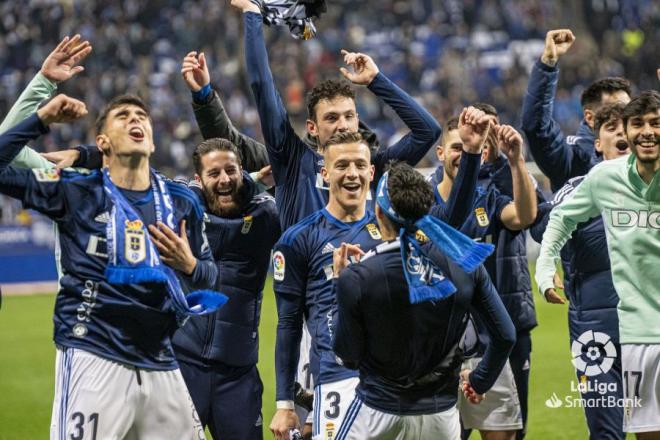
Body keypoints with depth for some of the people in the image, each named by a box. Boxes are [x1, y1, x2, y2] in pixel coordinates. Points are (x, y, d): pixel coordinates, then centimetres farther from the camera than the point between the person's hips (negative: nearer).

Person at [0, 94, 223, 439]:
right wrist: (42, 119, -3)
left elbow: (209, 276, 19)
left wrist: (189, 265, -2)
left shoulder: (182, 202, 12)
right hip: (93, 359, -4)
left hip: (160, 365, 4)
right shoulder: (77, 192, 2)